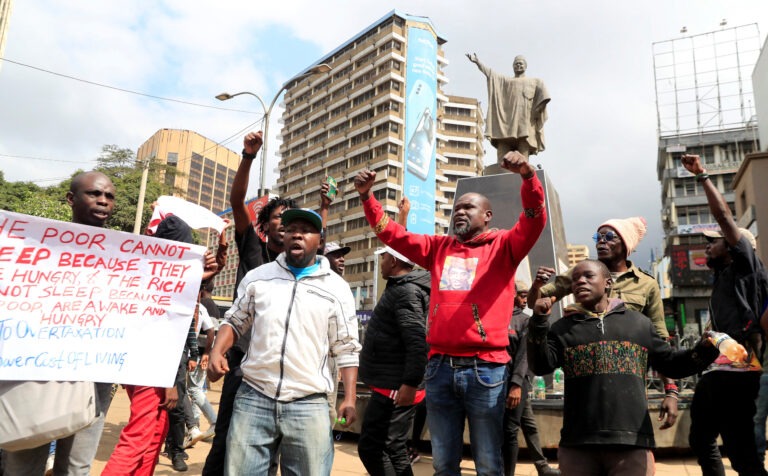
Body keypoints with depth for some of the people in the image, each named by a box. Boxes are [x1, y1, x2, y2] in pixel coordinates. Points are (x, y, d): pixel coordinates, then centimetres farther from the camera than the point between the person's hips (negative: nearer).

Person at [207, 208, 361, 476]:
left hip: (309, 404, -1)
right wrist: (216, 353, -2)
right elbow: (235, 321, 17)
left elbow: (347, 348, 5)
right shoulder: (257, 276, 11)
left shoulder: (336, 288, 5)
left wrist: (349, 398, -4)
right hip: (253, 397, 2)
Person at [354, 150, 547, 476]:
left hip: (484, 368, -3)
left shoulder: (503, 247, 4)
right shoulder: (439, 248, 14)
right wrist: (366, 196, 1)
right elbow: (393, 234, 12)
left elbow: (535, 220, -12)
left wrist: (527, 175, -27)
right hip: (439, 366, 4)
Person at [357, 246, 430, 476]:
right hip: (393, 383, 10)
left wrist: (410, 383, -27)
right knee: (392, 449, 15)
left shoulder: (406, 292, -16)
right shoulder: (402, 288, 16)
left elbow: (417, 342, -25)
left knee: (371, 447, -6)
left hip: (395, 387, -10)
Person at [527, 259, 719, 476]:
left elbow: (671, 363, 16)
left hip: (632, 442, 0)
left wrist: (706, 349, -2)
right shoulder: (563, 327, 11)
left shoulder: (638, 322, 15)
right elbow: (541, 366, -1)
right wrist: (539, 322, -13)